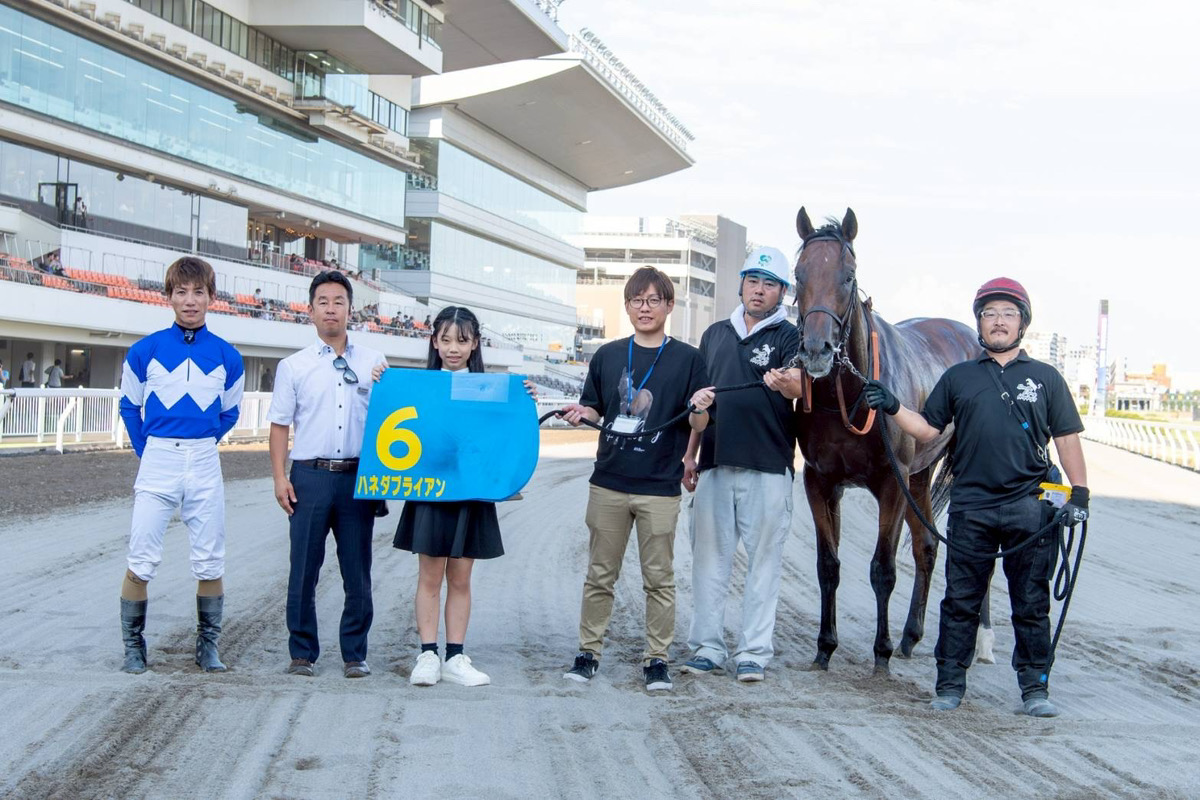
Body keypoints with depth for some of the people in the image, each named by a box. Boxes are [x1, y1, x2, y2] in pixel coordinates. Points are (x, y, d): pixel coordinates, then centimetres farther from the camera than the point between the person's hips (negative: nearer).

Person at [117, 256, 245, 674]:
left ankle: (208, 645, 17)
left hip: (205, 464, 1)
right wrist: (147, 452, 5)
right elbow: (129, 406, 9)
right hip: (157, 461, -1)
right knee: (141, 560, -2)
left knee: (210, 562, 4)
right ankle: (133, 646, 11)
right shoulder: (145, 350, -1)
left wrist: (202, 447, 9)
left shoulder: (226, 356, 3)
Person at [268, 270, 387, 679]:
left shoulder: (374, 363, 10)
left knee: (358, 572, 4)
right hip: (310, 476, -1)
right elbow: (279, 426, 6)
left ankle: (355, 654, 14)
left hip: (359, 477, 1)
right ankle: (302, 653, 14)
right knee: (304, 569, 3)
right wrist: (280, 477, -3)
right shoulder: (294, 366, 7)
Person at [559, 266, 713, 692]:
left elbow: (698, 426, 0)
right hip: (608, 482, 2)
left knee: (659, 578, 5)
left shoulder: (687, 358, 0)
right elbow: (595, 411, 14)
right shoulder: (607, 356, 8)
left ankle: (657, 659, 14)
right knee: (599, 574, 9)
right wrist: (581, 413, -8)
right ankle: (588, 652, 19)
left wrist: (700, 409, -21)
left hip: (659, 488, -2)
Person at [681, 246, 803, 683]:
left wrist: (785, 383, -44)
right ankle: (707, 647, 15)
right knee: (709, 558, 7)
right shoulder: (716, 334, 14)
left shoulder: (787, 337, -1)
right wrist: (690, 455, 15)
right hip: (715, 465, 4)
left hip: (768, 467, -4)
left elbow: (798, 386, -21)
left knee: (763, 561, 2)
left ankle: (753, 652, 9)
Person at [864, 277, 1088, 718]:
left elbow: (1067, 438, 8)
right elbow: (928, 428, 10)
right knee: (961, 602, 6)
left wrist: (1079, 491, 0)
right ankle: (950, 685, 15)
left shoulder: (1045, 377, 8)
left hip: (1030, 510, -1)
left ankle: (1035, 687, 16)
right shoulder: (958, 377, 11)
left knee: (1032, 605, 6)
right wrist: (892, 407, -5)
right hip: (970, 509, 1)